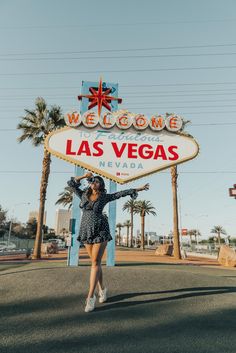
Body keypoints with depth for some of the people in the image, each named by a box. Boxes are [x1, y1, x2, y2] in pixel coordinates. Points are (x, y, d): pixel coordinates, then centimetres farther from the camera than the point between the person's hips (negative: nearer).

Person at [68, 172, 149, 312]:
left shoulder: (105, 197, 3)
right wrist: (84, 176, 3)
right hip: (87, 231, 3)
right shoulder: (84, 195, 10)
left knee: (96, 262, -9)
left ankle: (91, 296, -4)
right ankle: (102, 289, 28)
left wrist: (138, 188, 4)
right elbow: (71, 183, 12)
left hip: (100, 231, -3)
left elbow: (122, 193, 5)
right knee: (95, 262, 10)